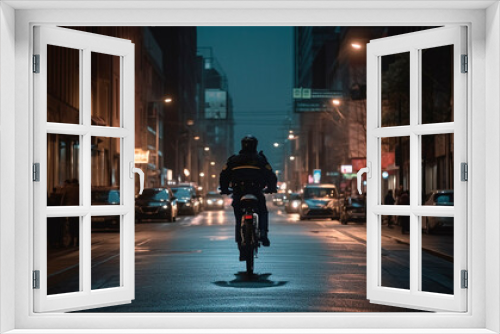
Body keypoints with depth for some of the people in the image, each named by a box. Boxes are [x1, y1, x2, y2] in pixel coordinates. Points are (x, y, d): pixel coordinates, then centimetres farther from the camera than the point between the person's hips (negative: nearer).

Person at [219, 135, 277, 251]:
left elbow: (223, 176, 10)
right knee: (263, 212, 20)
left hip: (238, 193, 1)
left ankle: (240, 245, 5)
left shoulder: (233, 160, 11)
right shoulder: (260, 159, 6)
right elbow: (271, 176, 5)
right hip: (256, 192, -1)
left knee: (239, 219, 10)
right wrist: (272, 188, 22)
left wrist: (224, 189, 24)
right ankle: (263, 234, -2)